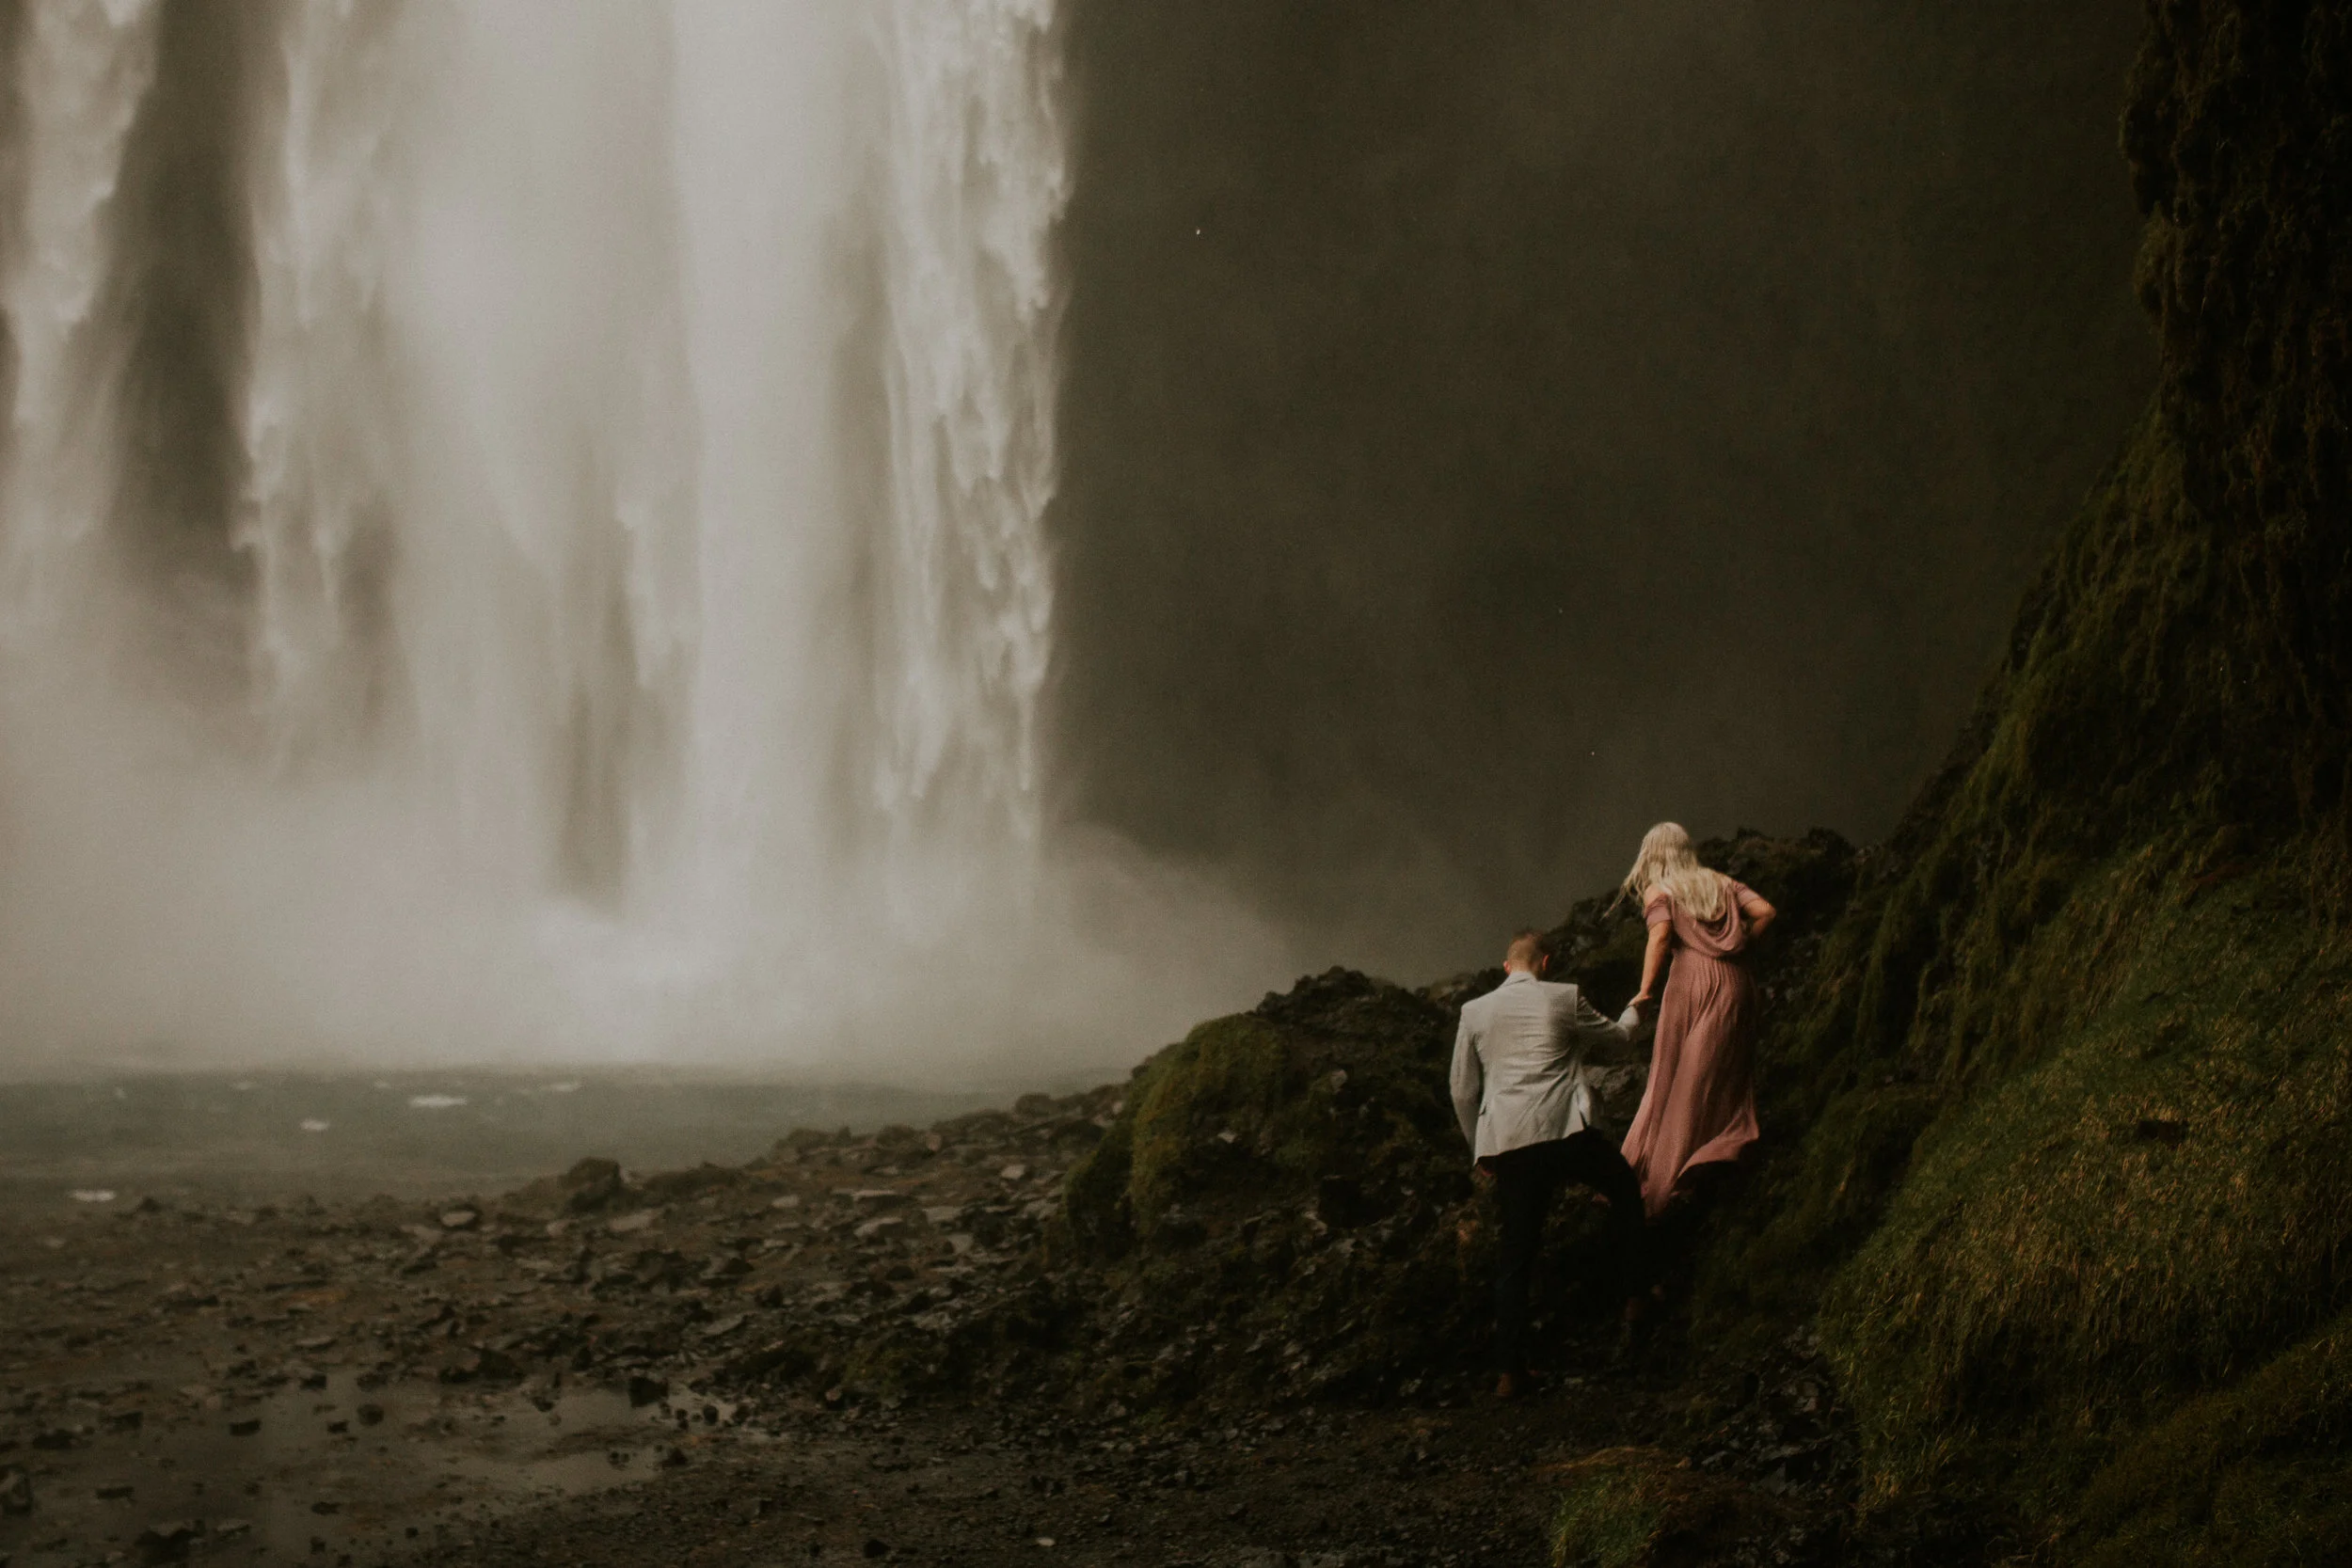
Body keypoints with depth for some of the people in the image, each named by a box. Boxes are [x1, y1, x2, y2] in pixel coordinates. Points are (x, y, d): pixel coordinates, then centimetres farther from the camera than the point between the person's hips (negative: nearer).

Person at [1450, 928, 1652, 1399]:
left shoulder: (1474, 1011, 11)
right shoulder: (1564, 999, 5)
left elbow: (1463, 1092, 14)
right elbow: (1623, 1036, 20)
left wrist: (1480, 1151, 26)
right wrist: (1636, 1010, 43)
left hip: (1507, 1143, 3)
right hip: (1566, 1130, -3)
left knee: (1516, 1253, 7)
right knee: (1625, 1190, 25)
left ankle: (1510, 1370, 1)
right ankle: (1632, 1293, 27)